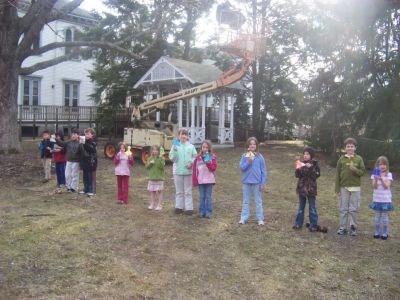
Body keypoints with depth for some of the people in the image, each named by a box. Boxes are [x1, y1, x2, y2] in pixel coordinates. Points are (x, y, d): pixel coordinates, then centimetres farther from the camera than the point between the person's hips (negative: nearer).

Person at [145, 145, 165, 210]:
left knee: (160, 191, 0)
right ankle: (153, 204, 23)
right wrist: (150, 163, -13)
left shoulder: (161, 158, -5)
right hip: (151, 178, 4)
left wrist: (160, 159, -24)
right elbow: (147, 167, 5)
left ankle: (159, 205, 7)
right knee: (152, 192, 12)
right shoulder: (150, 158, 8)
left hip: (159, 178, -4)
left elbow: (161, 166, -16)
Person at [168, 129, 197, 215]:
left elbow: (195, 157, 4)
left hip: (188, 171, 0)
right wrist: (174, 151, -18)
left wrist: (191, 163, -12)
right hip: (178, 171, 0)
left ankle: (189, 208, 9)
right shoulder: (175, 146, 2)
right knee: (179, 191, 10)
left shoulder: (191, 146, 4)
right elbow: (171, 158, -2)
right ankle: (179, 207, 19)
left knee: (188, 191, 5)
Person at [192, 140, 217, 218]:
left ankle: (208, 212, 9)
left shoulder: (213, 157, 2)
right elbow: (195, 169, 4)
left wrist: (208, 163, -22)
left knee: (208, 197, 3)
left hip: (209, 180, -1)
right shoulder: (198, 157, 5)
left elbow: (213, 168, -5)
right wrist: (195, 180, -1)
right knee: (202, 197, 8)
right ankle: (202, 212, 16)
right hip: (200, 180, 1)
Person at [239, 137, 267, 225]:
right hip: (246, 182, 1)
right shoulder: (244, 156, -2)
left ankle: (260, 218, 16)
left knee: (258, 201, 9)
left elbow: (263, 171, -2)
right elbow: (241, 168, -7)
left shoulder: (260, 157, -4)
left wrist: (263, 183, -5)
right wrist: (248, 162, -22)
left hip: (257, 182, -1)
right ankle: (244, 218, 19)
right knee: (246, 201, 12)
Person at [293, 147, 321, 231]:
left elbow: (317, 175, -18)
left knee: (312, 208, 4)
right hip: (301, 187, 4)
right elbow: (297, 175, -1)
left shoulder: (314, 164, -7)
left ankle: (313, 225, 12)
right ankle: (298, 223, 23)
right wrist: (298, 169, -20)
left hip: (310, 188, -4)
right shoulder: (301, 163, 3)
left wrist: (310, 168, -29)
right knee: (301, 207, 14)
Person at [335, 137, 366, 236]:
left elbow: (363, 172, 1)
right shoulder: (342, 159, 2)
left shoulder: (359, 159, 1)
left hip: (355, 188, 0)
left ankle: (353, 228, 17)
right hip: (344, 187, 1)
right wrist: (337, 188, 0)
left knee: (354, 209, 5)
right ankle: (342, 227, 15)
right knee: (343, 209, 6)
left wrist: (356, 170, -21)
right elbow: (338, 174, 3)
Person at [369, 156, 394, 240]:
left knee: (385, 216, 4)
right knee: (377, 216, 10)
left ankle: (385, 233, 16)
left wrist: (381, 179, -29)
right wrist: (376, 180, -26)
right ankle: (377, 232, 19)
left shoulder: (389, 175, -4)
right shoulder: (375, 174, 0)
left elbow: (386, 186, -13)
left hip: (385, 199, -2)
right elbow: (374, 186, -8)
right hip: (377, 199, 2)